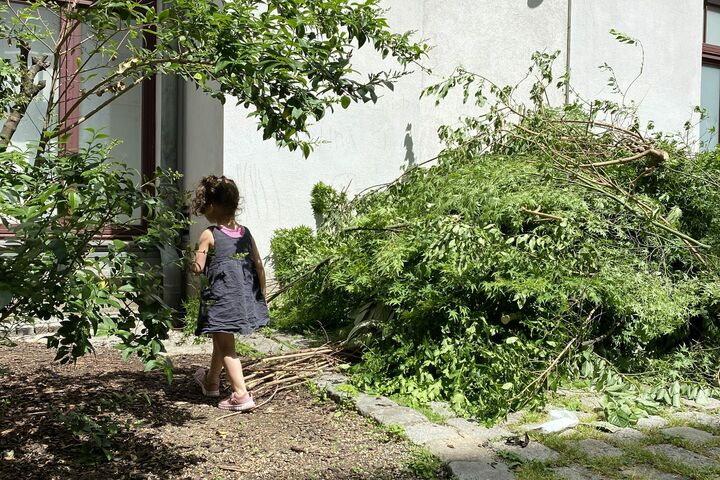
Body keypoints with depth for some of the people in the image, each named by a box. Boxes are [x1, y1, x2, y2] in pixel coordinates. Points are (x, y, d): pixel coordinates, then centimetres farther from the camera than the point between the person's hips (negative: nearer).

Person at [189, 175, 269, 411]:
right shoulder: (245, 233, 4)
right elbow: (259, 265, 5)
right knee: (221, 341, 25)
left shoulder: (209, 235, -12)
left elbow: (198, 268, -14)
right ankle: (211, 381, 45)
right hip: (245, 296, 7)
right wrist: (261, 295, 14)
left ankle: (241, 394, -7)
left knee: (226, 347, 1)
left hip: (222, 298, -7)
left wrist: (192, 263, 10)